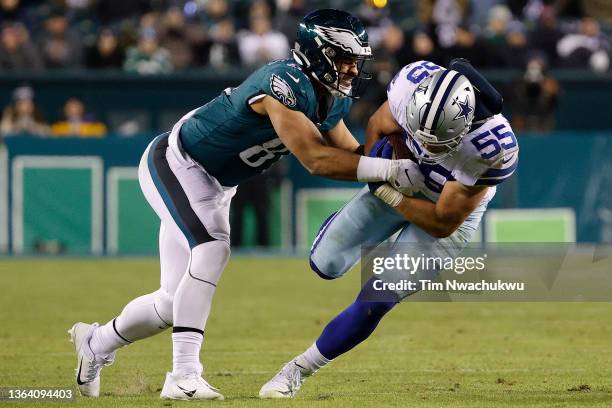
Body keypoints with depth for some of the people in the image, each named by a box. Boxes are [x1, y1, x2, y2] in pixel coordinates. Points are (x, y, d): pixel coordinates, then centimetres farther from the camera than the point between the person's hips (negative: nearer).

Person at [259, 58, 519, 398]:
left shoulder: (496, 149, -40)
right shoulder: (416, 81, -34)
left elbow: (442, 224, -27)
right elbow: (379, 127, -9)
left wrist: (388, 194, -28)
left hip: (451, 209, -3)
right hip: (404, 179, 3)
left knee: (375, 302, -7)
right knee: (326, 264, 3)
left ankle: (300, 370, 14)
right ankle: (349, 219, 38)